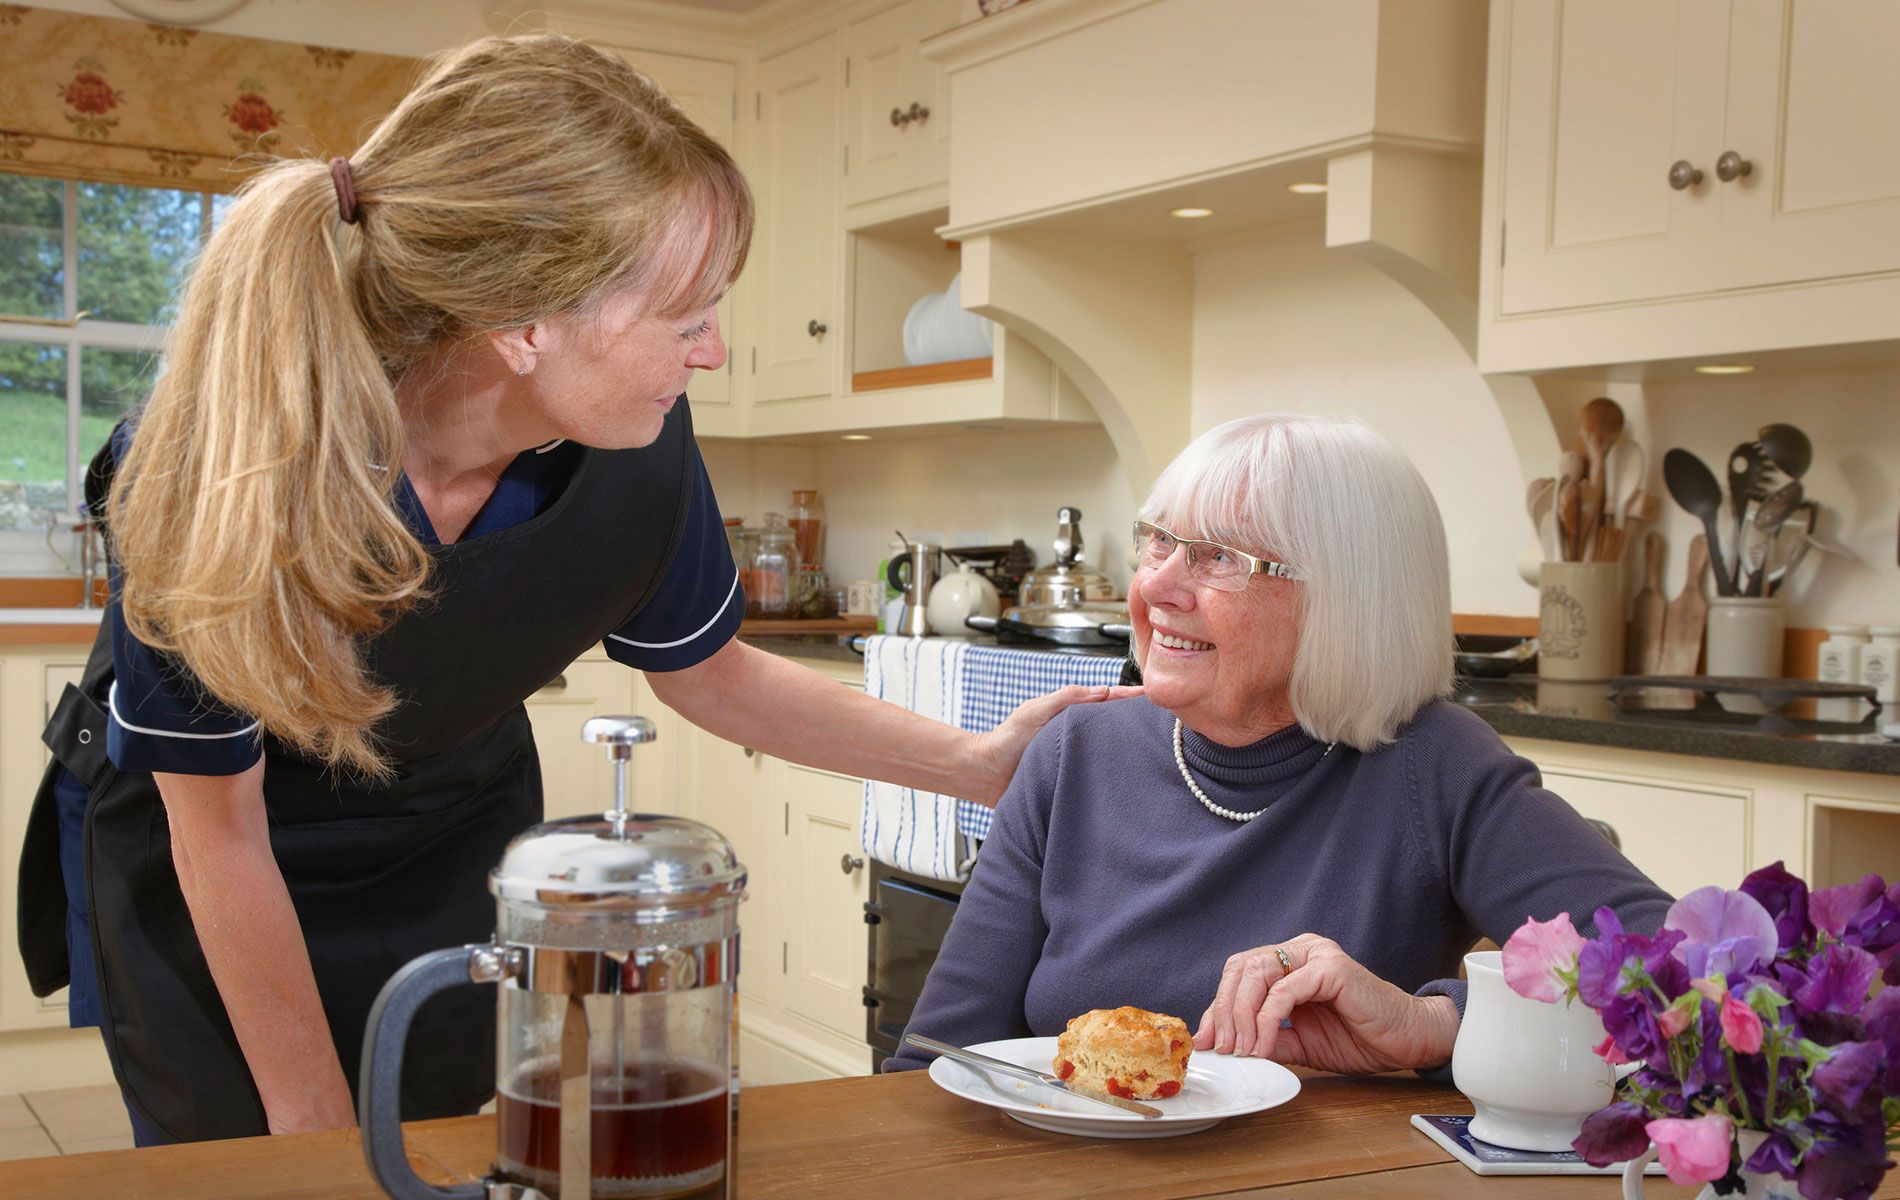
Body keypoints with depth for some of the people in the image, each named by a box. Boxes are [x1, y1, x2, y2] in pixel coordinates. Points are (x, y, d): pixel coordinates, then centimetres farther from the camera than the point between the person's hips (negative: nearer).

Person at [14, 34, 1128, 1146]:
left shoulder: (636, 447, -24)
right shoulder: (211, 462, -34)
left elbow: (706, 672, -3)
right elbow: (218, 829, -21)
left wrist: (977, 761, -7)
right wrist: (311, 1114, -11)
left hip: (450, 838, 3)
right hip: (189, 852, -3)